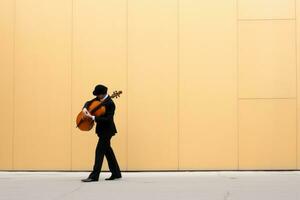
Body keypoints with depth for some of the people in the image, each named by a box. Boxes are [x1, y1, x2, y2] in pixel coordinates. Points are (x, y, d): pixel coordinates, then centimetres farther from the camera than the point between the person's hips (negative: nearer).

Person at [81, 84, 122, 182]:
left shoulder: (110, 104, -22)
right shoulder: (99, 99, 3)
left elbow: (108, 119, -27)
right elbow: (89, 102, 15)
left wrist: (93, 117, -30)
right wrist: (85, 108, -8)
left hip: (106, 130, -10)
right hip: (103, 130, 10)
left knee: (99, 151, -10)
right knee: (107, 151, 15)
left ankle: (94, 176, -8)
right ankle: (116, 173, 25)